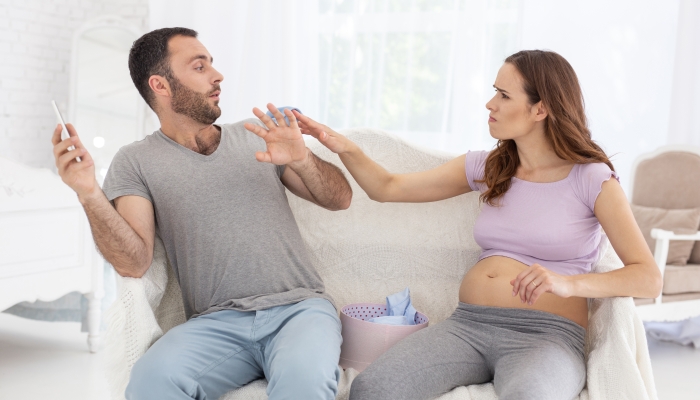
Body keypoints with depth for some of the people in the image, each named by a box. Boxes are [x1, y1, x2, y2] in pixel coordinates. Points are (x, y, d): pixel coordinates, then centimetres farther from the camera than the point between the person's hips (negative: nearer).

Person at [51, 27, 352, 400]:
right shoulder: (136, 162, 9)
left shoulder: (257, 136, 16)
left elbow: (340, 198, 14)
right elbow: (134, 263, -3)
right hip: (216, 323, 0)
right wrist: (89, 194, -18)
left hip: (298, 307, 1)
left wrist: (302, 160, -6)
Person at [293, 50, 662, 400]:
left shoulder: (591, 178, 0)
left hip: (545, 334, -3)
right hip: (468, 323, 4)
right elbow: (388, 188, 18)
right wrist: (344, 147, 0)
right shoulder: (486, 168, 14)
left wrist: (569, 284, -23)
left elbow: (649, 279, -7)